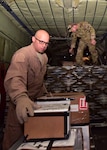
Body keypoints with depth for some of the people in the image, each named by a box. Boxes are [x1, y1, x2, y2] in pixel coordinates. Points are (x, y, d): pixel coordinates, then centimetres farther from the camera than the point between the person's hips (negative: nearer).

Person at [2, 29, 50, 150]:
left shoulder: (44, 56, 6)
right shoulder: (22, 55, -24)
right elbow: (14, 78, -42)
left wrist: (44, 92, 15)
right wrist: (21, 98, -58)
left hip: (36, 100, 8)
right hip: (20, 103, -7)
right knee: (15, 136, 1)